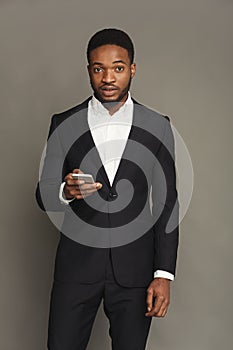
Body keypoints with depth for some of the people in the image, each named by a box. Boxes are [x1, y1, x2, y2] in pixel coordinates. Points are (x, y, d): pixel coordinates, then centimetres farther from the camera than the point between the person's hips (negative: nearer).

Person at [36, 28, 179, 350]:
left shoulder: (157, 127, 1)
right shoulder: (64, 124, 1)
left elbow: (167, 204, 2)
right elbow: (43, 195, 1)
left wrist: (164, 274, -5)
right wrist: (66, 192, -24)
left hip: (134, 268, 0)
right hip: (76, 265, 0)